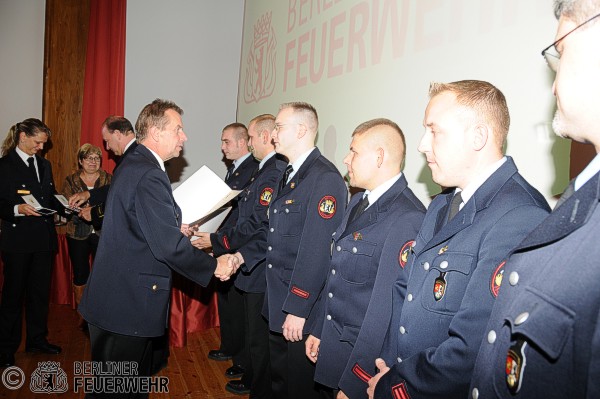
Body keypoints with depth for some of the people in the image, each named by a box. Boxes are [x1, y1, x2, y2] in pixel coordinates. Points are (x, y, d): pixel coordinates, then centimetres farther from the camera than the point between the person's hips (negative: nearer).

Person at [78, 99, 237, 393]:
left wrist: (174, 227, 13)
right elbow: (170, 247, -26)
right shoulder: (149, 176, -23)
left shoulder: (131, 165, 10)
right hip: (128, 306, -10)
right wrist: (214, 266, -13)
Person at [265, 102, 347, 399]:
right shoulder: (288, 175, 11)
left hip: (302, 307, -9)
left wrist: (298, 309, -23)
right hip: (277, 303, 9)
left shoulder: (325, 179, -20)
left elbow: (316, 251, -24)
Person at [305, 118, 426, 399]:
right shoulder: (359, 202, 6)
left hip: (365, 359, -8)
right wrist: (319, 330, 15)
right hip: (333, 347, 8)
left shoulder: (408, 219, -25)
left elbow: (389, 311, -26)